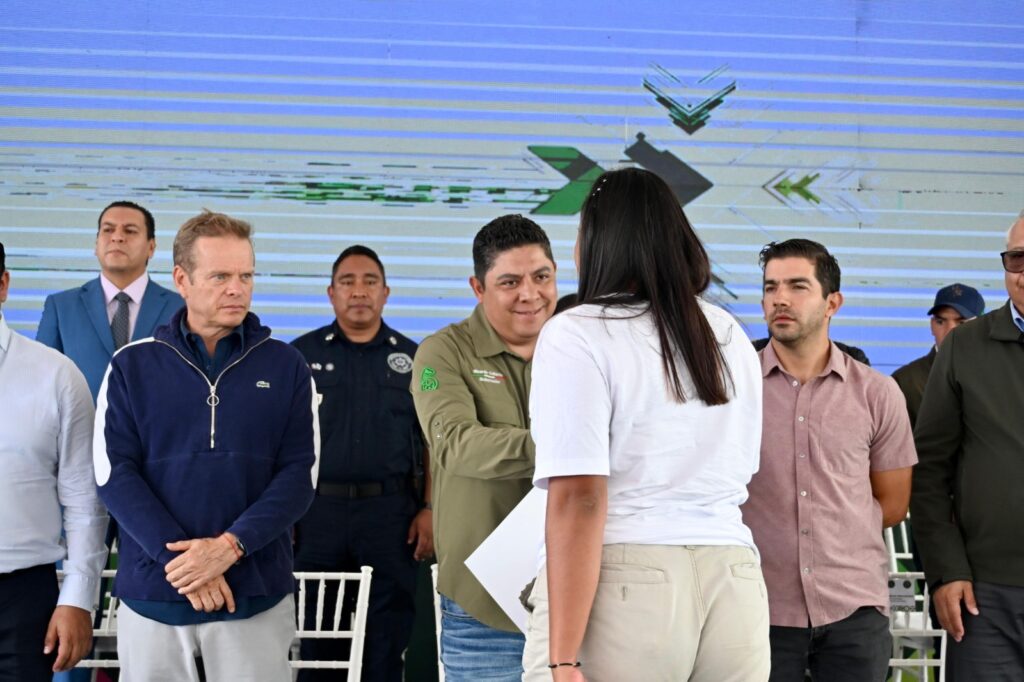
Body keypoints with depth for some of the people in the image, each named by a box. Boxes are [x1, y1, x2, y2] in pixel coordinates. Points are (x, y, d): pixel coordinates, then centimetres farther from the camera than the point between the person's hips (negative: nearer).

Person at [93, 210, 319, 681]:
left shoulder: (286, 367, 3)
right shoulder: (132, 366, 2)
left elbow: (300, 474, -2)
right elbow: (114, 473, -4)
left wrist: (231, 545, -16)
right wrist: (177, 558, -15)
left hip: (257, 593, 0)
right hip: (152, 592, 0)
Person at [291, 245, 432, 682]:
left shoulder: (411, 358, 8)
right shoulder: (301, 354, 6)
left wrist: (431, 509, -2)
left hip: (391, 511, 0)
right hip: (317, 508, 0)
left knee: (389, 632, 4)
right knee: (313, 634, 6)